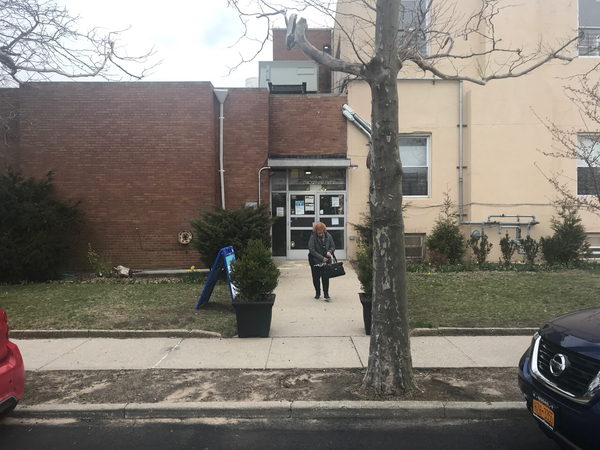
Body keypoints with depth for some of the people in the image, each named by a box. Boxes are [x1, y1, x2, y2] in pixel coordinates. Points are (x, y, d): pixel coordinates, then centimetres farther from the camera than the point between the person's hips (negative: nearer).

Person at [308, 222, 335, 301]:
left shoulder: (328, 236, -5)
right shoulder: (312, 238, -15)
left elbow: (333, 246, 4)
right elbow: (312, 250, -19)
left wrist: (330, 251, -20)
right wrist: (321, 258, -22)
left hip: (326, 260, 1)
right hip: (315, 261, -1)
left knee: (325, 278, -3)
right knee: (316, 278, 9)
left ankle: (326, 294, 2)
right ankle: (317, 293, 25)